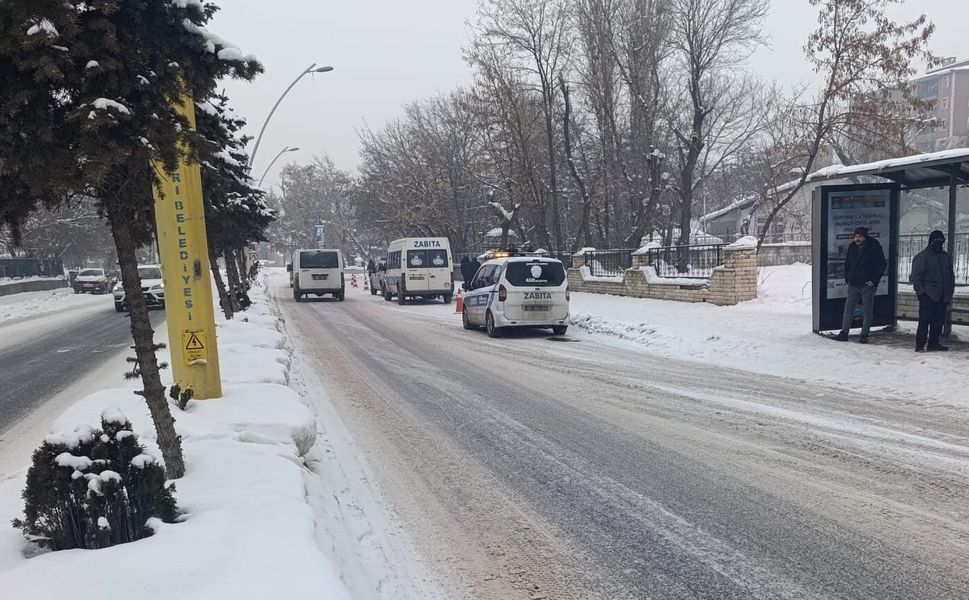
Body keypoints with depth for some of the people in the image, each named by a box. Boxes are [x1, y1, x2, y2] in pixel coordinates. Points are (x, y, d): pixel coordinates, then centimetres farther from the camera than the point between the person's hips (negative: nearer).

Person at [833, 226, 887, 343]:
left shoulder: (874, 247, -8)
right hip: (853, 285, 5)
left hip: (867, 285, -4)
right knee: (848, 308, 4)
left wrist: (874, 280, -11)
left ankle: (864, 335, 10)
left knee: (867, 310, 3)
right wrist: (847, 278, 8)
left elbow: (882, 264, -5)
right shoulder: (852, 247, 6)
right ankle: (844, 333, 9)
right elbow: (847, 264, 18)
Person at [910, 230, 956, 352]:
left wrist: (949, 292, 13)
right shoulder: (922, 256, -1)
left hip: (942, 296, 6)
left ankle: (933, 343, 12)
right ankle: (920, 344, -7)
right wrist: (920, 291, -12)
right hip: (928, 295, -6)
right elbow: (916, 276, -4)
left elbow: (951, 276, 22)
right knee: (925, 320, -9)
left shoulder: (946, 257, 18)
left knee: (939, 321, 5)